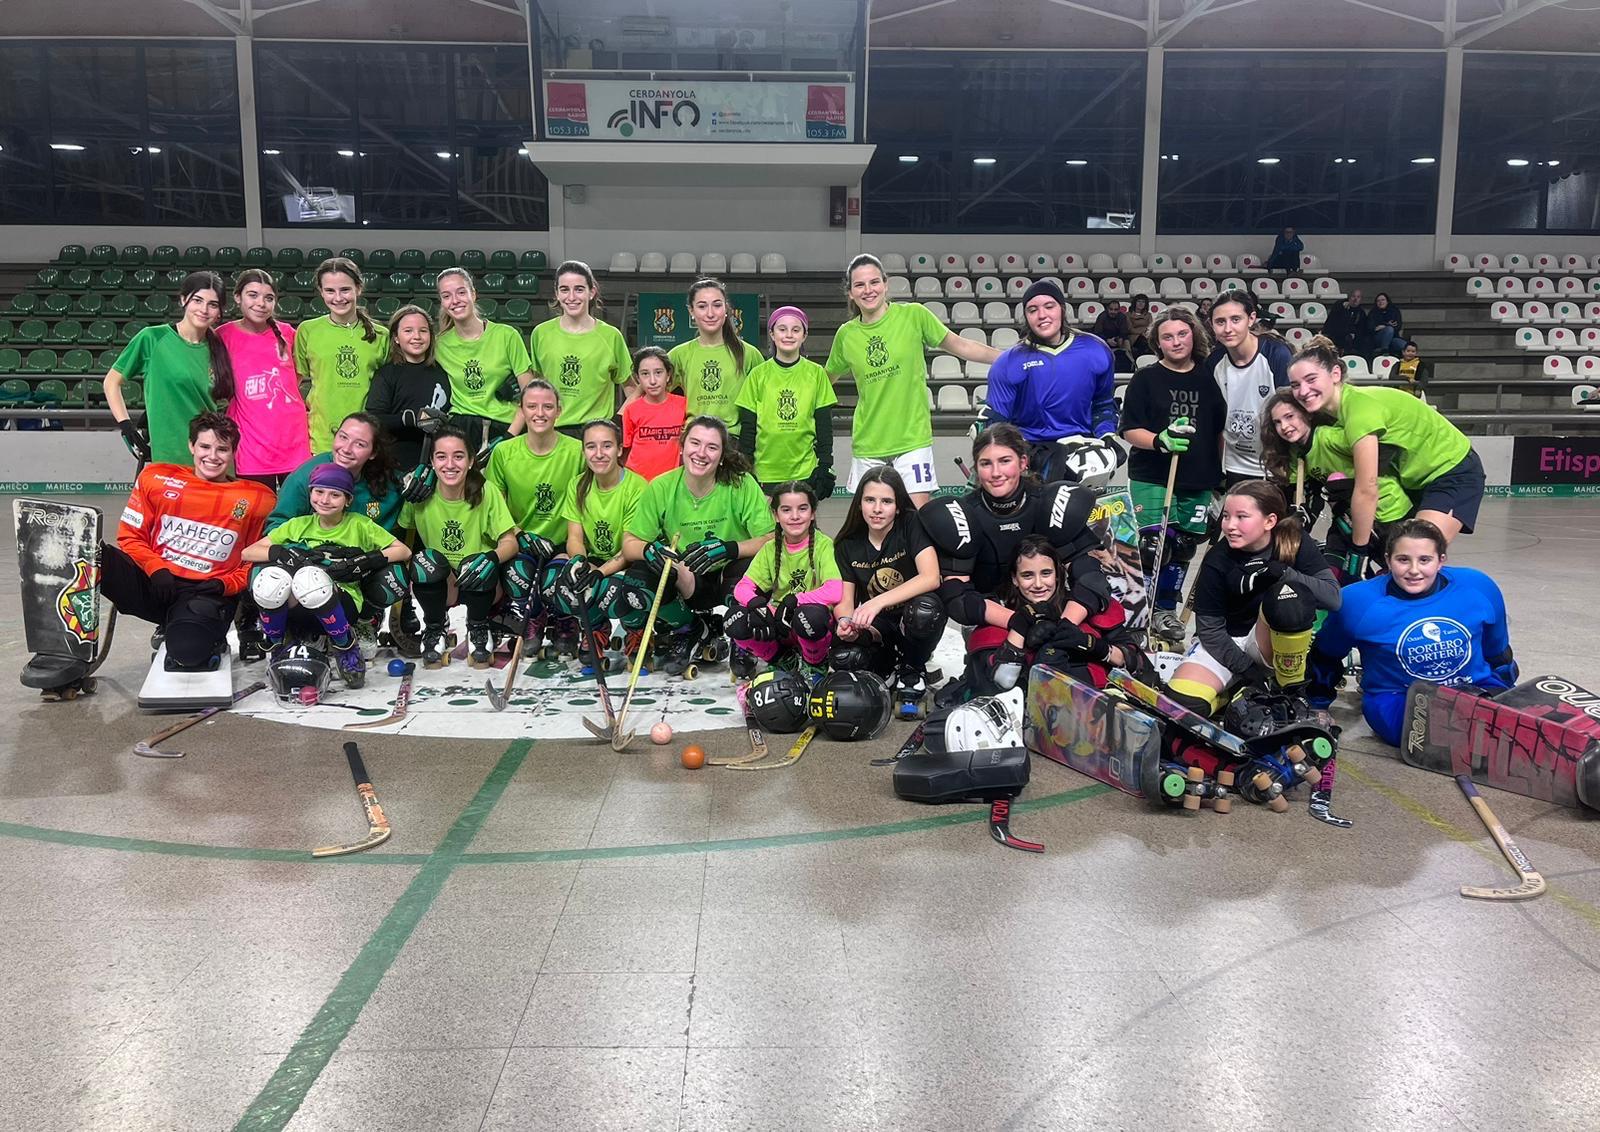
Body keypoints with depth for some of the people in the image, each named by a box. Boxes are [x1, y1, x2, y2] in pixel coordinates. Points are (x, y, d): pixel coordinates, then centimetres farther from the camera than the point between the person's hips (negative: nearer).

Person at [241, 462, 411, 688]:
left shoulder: (359, 525, 6)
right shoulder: (299, 525, 13)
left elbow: (404, 551, 0)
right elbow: (248, 553, 6)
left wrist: (363, 561, -13)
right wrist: (284, 553, -12)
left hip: (344, 605, -2)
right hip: (297, 610, 2)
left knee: (310, 577, -36)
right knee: (270, 578, -32)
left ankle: (346, 647, -10)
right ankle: (276, 648, -2)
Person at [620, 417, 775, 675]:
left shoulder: (741, 484, -16)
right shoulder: (661, 487, -10)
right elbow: (629, 544, -7)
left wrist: (727, 548, -36)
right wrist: (649, 550, -30)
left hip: (727, 577, -2)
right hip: (681, 581, 2)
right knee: (634, 582, -26)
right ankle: (692, 632, 5)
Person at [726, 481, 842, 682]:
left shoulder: (823, 545, -12)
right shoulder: (771, 548, 3)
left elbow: (835, 591, -26)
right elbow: (743, 587, -4)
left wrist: (792, 601, -26)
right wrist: (755, 602, -26)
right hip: (778, 625, 4)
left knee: (810, 615, -38)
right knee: (737, 618, -24)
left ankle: (815, 665, -4)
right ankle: (779, 660, 6)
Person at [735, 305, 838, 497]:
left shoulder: (816, 374, 4)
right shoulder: (758, 375, 3)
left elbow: (825, 427, 6)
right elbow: (747, 428, 5)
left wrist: (825, 468, 1)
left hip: (806, 473, 0)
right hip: (765, 473, 0)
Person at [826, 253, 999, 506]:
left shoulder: (913, 315, -4)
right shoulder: (846, 334, 3)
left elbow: (960, 346, 3)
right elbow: (824, 380, 18)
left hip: (912, 436, -2)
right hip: (867, 444, 3)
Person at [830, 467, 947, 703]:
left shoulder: (912, 525, -14)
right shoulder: (847, 545, -3)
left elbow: (931, 578, -27)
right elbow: (845, 599, -3)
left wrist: (878, 602, -37)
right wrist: (845, 621, -28)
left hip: (912, 623, -2)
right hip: (876, 628, 2)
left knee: (924, 609, -38)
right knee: (843, 658, -30)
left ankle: (912, 668, -4)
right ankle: (891, 665, 6)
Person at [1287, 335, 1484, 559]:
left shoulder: (1360, 408, -30)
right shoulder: (1335, 409, -5)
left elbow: (1367, 490, -29)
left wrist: (1359, 548, -21)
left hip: (1454, 472, -8)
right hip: (1415, 478, 8)